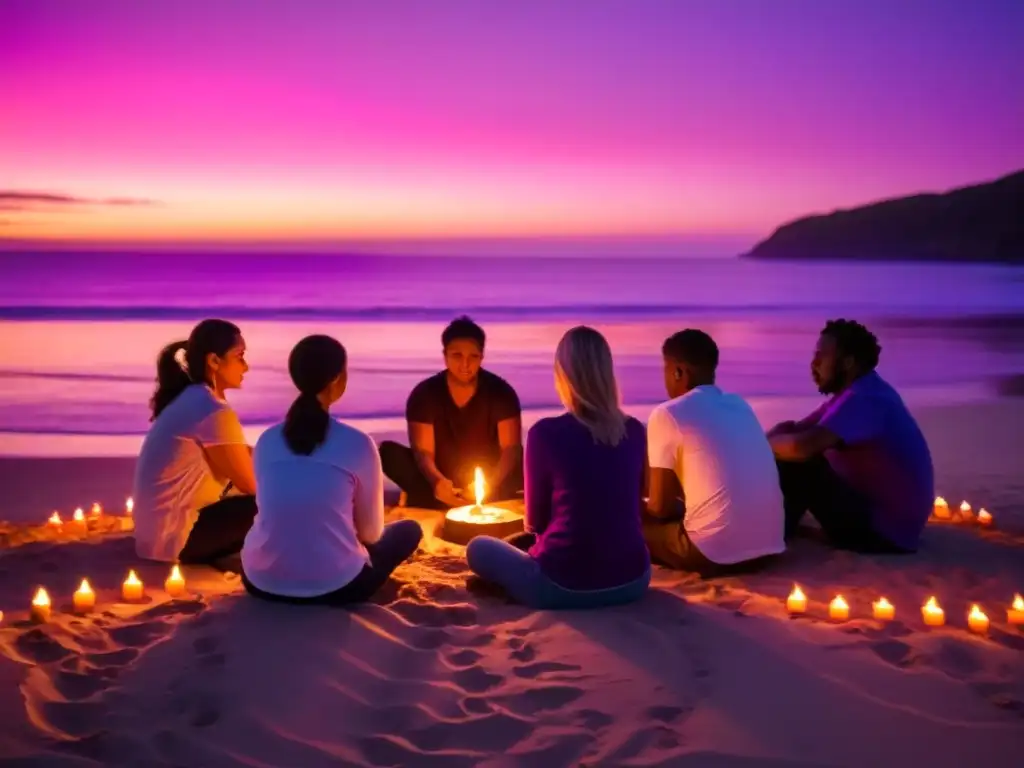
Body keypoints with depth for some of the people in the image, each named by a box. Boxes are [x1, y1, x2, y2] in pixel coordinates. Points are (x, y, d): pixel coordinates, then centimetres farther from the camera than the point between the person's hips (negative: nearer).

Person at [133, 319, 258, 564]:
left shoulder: (189, 398, 8)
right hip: (174, 537, -10)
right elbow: (251, 482, -13)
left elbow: (241, 458, 16)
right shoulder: (214, 412, -21)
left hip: (158, 528, 10)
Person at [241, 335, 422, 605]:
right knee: (409, 529, 20)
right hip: (335, 585, -4)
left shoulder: (267, 440, 1)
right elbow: (371, 531, 2)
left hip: (262, 583, 5)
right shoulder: (357, 444, -10)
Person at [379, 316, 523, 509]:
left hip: (490, 478, 0)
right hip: (443, 484, 0)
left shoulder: (500, 391, -9)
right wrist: (437, 482, -38)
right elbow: (423, 452, -14)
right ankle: (441, 501, -35)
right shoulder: (425, 393, -10)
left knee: (524, 467, -31)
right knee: (389, 452, -23)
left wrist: (490, 483, -34)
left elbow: (511, 449, -14)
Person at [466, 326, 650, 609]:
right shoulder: (634, 431, 1)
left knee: (478, 547, 19)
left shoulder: (545, 433, -12)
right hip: (632, 580, 6)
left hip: (565, 586, -6)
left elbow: (535, 522, 1)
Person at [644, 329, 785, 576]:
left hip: (714, 551, -7)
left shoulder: (667, 415, -5)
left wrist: (638, 506, 20)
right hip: (769, 546, 7)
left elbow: (660, 507, -2)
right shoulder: (739, 404, 14)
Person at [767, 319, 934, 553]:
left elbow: (800, 447, -36)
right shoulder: (856, 392, 9)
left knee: (796, 465, -20)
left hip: (886, 530, -11)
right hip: (877, 510, 11)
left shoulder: (864, 399, -24)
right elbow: (794, 429, 11)